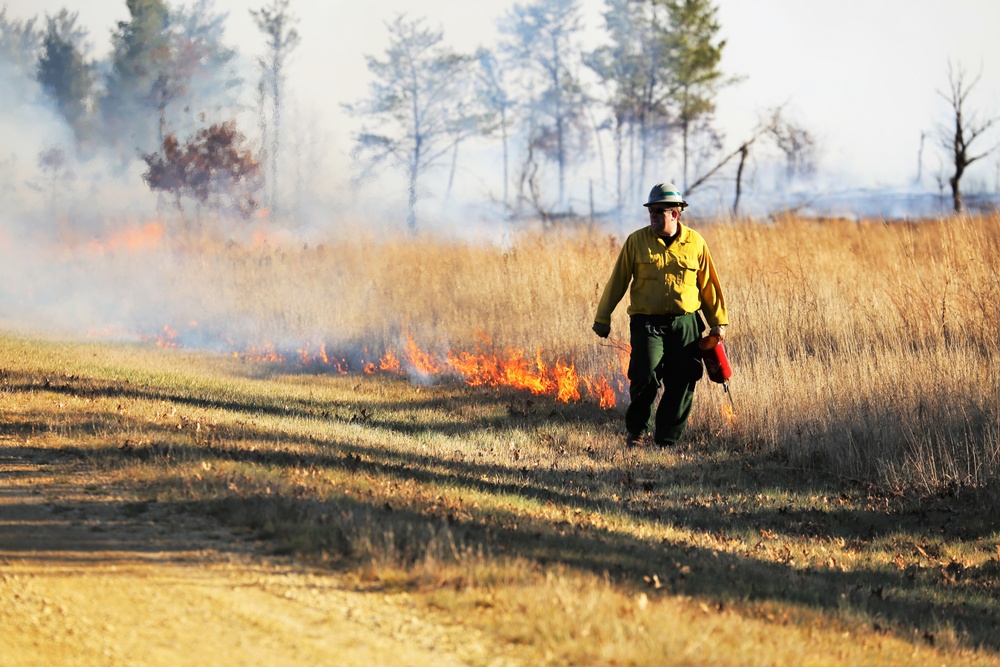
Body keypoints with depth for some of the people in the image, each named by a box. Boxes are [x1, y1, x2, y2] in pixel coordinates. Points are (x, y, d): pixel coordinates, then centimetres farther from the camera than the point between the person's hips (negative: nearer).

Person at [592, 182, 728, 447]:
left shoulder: (695, 243, 6)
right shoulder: (636, 241, 2)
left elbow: (708, 285, 12)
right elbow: (617, 281, 6)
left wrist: (718, 322, 10)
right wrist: (602, 318, 6)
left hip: (686, 324, 2)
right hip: (647, 323, -2)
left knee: (681, 385, 1)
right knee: (646, 375, -17)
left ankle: (666, 441, 13)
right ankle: (636, 427, 5)